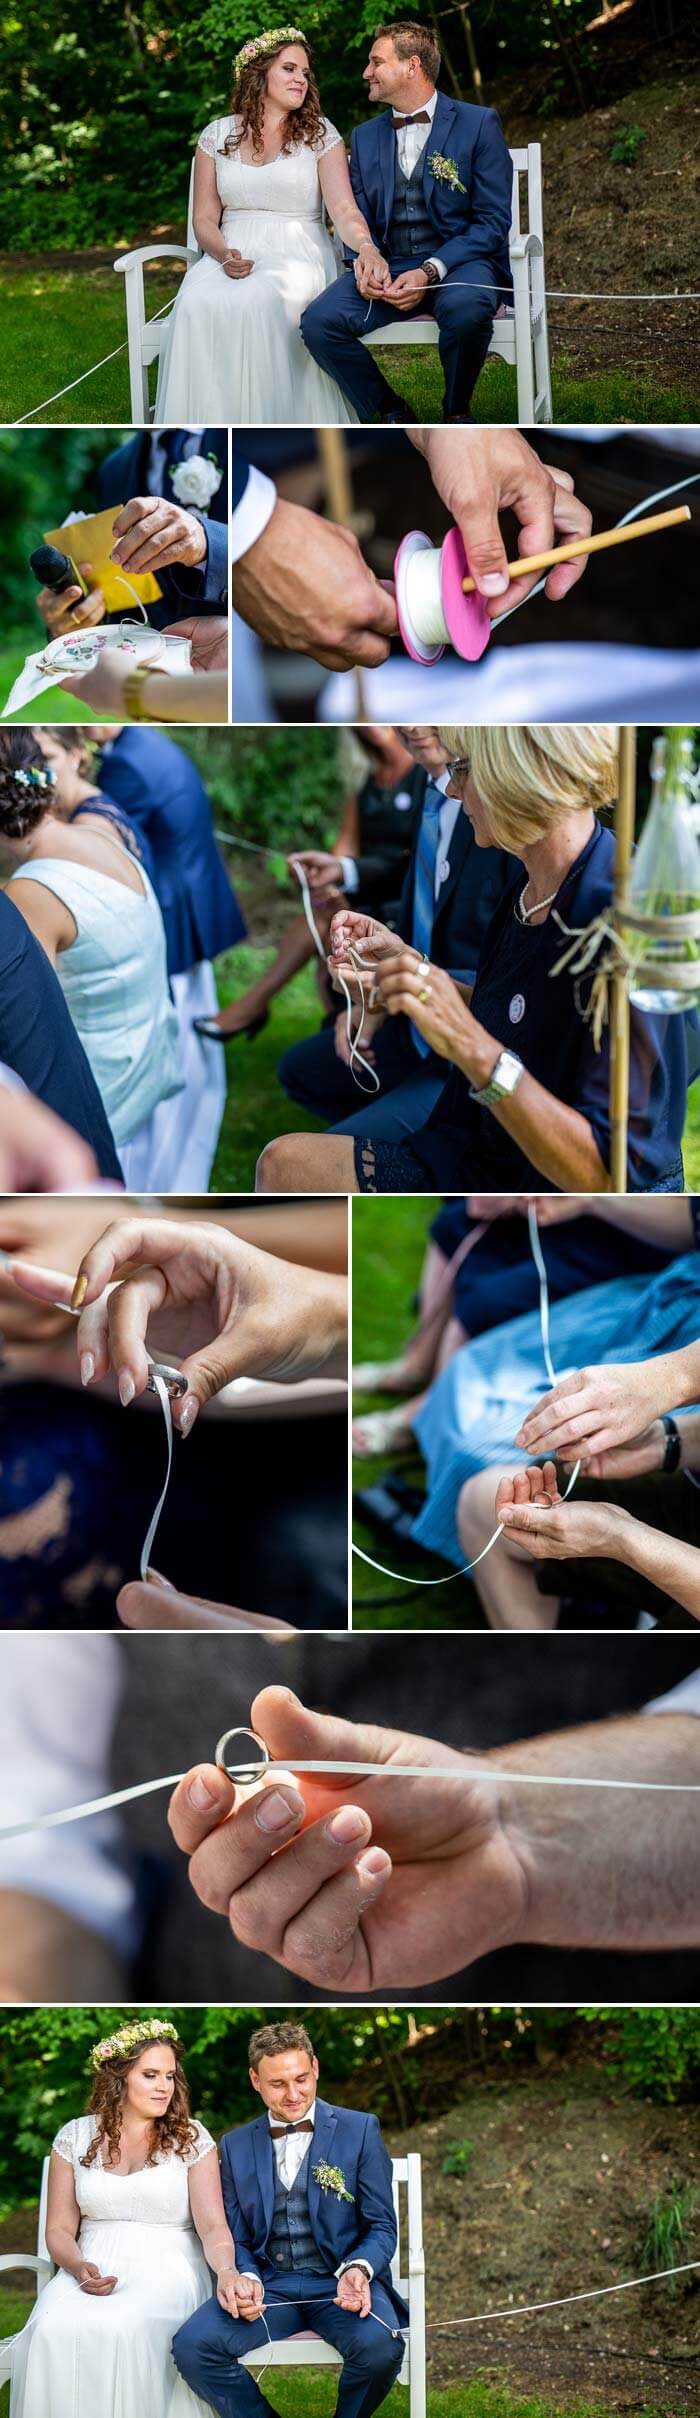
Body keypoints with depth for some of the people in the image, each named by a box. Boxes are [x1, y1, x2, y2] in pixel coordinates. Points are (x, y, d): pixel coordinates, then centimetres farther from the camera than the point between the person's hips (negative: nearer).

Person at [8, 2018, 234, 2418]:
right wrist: (78, 2267, -14)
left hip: (167, 2268, -1)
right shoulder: (76, 2136, 8)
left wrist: (226, 2272, -25)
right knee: (53, 2330, -33)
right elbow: (59, 2228, 9)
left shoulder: (191, 2137, 5)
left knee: (125, 2327, -36)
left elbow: (212, 2225, -3)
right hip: (92, 2268, 2)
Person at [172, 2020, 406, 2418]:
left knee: (379, 2345, -34)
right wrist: (244, 2278, -12)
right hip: (269, 2284, 2)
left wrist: (357, 2270, -20)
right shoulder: (236, 2145, 12)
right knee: (191, 2347, -25)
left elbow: (381, 2226, 2)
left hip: (340, 2281, -2)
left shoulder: (360, 2129, 3)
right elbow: (237, 2238, 12)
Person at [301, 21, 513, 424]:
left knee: (466, 309, -39)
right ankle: (392, 412, -4)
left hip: (460, 263, -4)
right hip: (388, 269, 4)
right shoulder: (365, 137, 17)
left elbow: (493, 220, -5)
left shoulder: (478, 124, 2)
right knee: (319, 321, -25)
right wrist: (365, 259, -11)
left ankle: (457, 414, -10)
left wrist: (431, 271, -20)